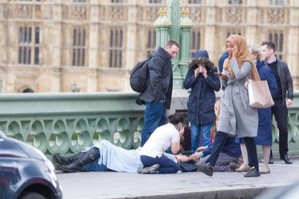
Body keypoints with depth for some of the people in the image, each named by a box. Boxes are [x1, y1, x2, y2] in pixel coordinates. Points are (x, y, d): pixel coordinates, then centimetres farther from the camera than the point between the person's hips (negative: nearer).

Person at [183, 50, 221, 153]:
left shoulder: (212, 70, -1)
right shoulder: (192, 70, 4)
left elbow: (217, 87, -4)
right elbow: (185, 85, 1)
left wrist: (207, 76, -13)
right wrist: (195, 76, -11)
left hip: (207, 107, -2)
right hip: (194, 106, 2)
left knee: (205, 135, -4)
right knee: (194, 135, 7)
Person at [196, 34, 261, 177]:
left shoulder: (246, 62, -3)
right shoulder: (227, 62, 16)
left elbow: (239, 75, -21)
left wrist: (234, 59, -9)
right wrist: (223, 77, -3)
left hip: (242, 100, -5)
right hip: (228, 99, 5)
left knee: (247, 135, 2)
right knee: (221, 132, -9)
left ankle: (254, 167, 12)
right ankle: (210, 165, -21)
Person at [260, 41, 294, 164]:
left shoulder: (282, 65, 5)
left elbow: (289, 81, 5)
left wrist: (289, 97, -5)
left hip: (280, 101, 0)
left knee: (283, 128, -2)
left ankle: (284, 154, 9)